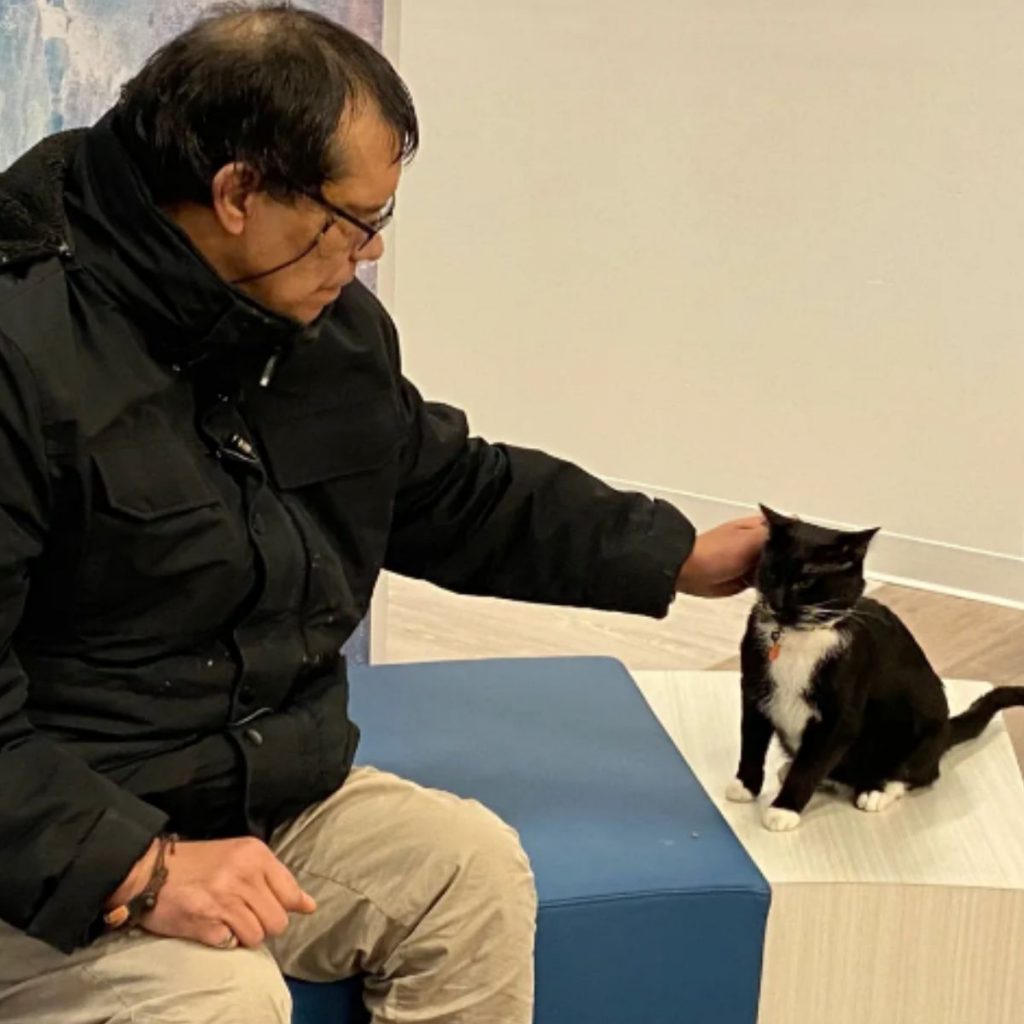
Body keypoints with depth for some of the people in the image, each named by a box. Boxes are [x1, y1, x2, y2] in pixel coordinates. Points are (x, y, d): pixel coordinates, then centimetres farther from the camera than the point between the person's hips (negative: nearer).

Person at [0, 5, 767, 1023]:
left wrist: (683, 559, 14)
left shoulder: (335, 329, 3)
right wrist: (138, 867, -31)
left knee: (473, 866, -9)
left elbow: (464, 494, 18)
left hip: (275, 799, 7)